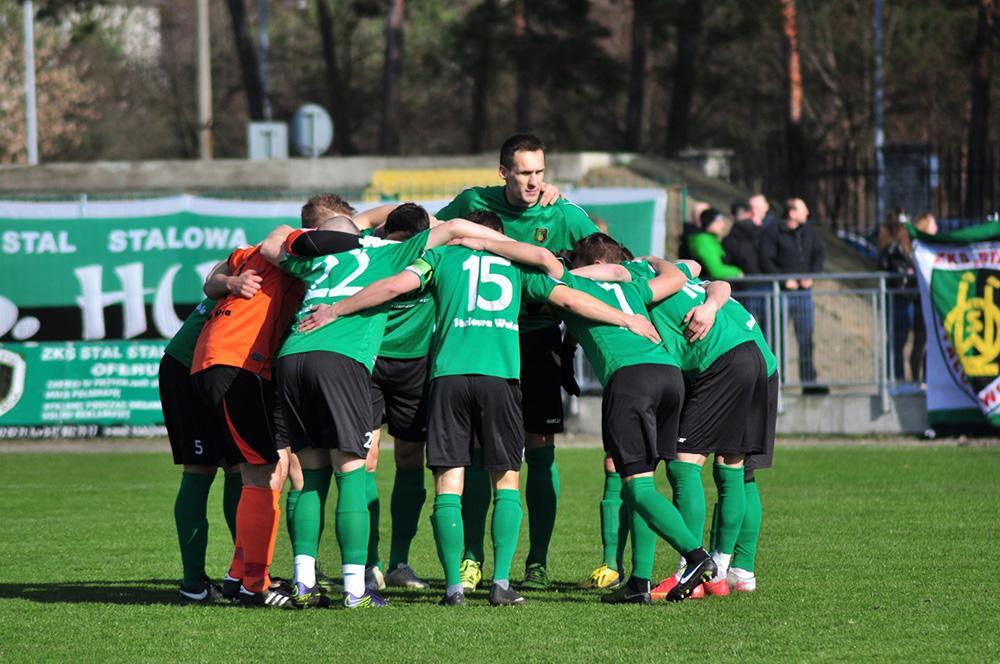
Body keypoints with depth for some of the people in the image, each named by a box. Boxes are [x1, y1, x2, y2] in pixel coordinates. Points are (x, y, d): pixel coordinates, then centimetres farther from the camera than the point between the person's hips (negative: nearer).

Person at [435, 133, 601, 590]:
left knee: (540, 450, -3)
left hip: (539, 342, 0)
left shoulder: (564, 216, -6)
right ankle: (472, 557, 4)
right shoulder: (474, 204, -3)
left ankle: (538, 561, 3)